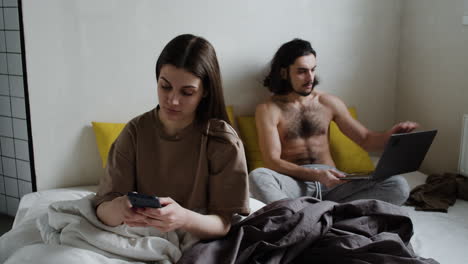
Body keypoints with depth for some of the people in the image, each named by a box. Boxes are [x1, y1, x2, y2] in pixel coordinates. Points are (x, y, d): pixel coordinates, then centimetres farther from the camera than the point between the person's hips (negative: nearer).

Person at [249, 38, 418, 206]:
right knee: (258, 177, -36)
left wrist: (392, 135, -7)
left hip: (332, 183, 4)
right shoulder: (268, 110, 2)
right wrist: (315, 174, -23)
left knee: (398, 186, -22)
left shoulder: (329, 103, 13)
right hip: (294, 183, -4)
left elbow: (366, 140, 16)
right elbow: (272, 161, -7)